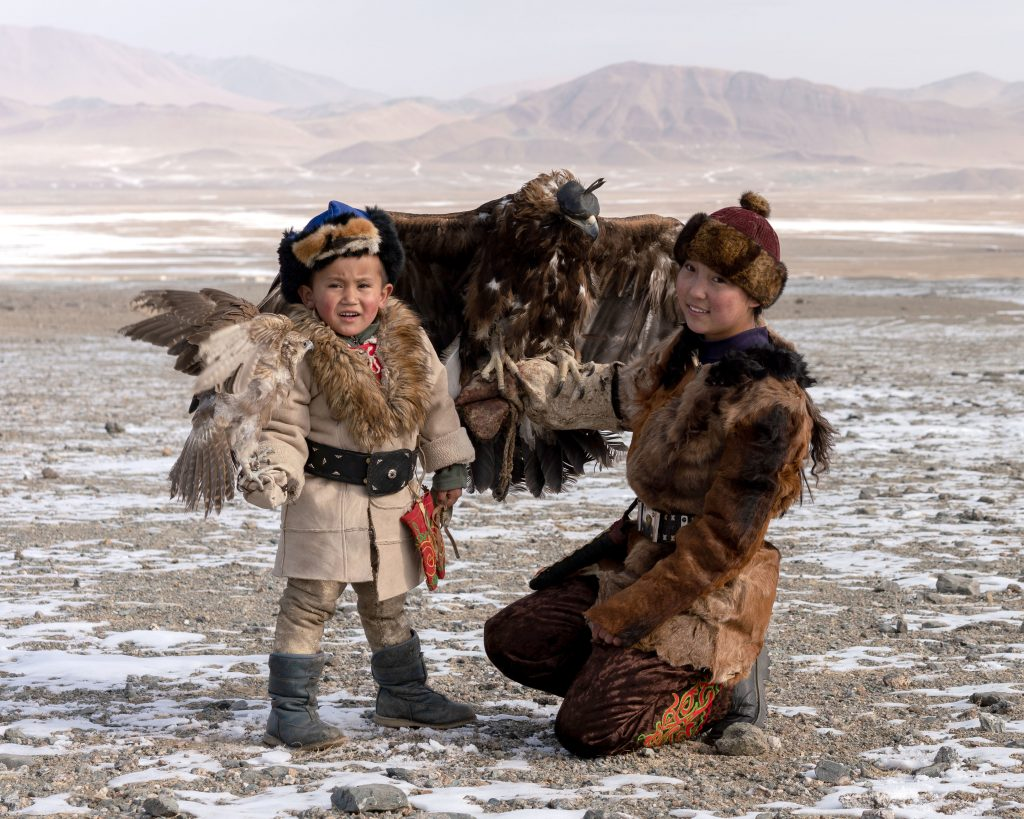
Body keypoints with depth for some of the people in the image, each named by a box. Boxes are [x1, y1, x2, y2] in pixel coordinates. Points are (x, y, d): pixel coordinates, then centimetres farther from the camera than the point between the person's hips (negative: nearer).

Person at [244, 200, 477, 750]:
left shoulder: (409, 343, 3)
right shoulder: (302, 355, -14)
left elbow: (435, 405, 13)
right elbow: (284, 426, -13)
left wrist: (449, 466, 14)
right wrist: (272, 473, -29)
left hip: (390, 501, 5)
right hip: (324, 500, -5)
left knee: (386, 606, 20)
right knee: (309, 603, -7)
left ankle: (403, 694, 35)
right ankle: (290, 711, -3)